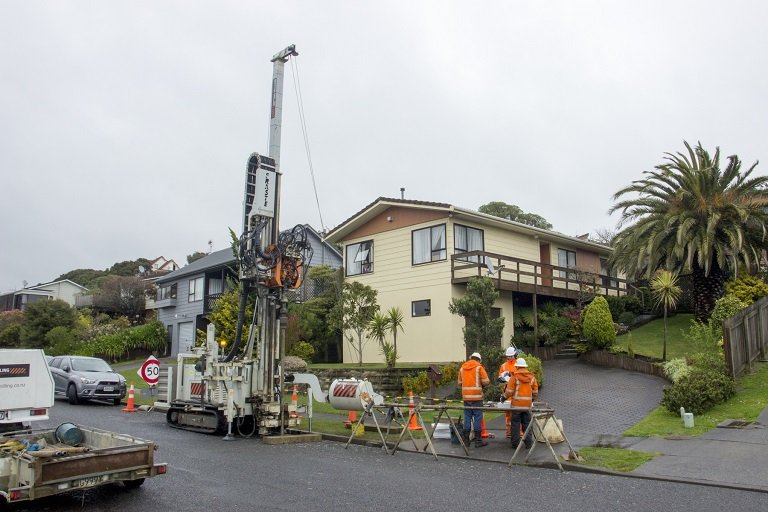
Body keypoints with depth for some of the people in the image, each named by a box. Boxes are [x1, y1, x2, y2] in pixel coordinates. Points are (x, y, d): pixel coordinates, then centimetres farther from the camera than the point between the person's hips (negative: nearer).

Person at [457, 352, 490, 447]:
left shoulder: (462, 368, 10)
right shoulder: (479, 367, -4)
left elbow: (459, 383, 13)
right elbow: (486, 381, -9)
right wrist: (481, 384, 11)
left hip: (466, 396, 4)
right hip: (476, 396, -4)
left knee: (467, 418, 10)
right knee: (477, 418, 1)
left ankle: (466, 440, 14)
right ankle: (478, 440, 3)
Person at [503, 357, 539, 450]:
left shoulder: (514, 376, -8)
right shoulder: (532, 377, 5)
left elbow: (509, 392, -9)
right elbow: (535, 393, 10)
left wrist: (504, 396, 10)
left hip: (516, 404, -3)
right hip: (527, 404, 3)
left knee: (515, 424, 4)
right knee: (527, 424, 11)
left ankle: (515, 443, 7)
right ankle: (528, 443, 10)